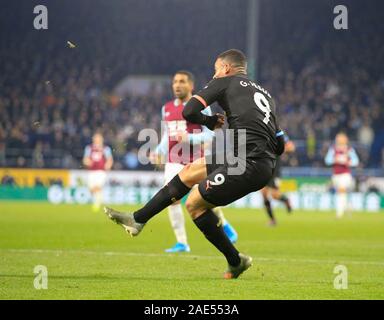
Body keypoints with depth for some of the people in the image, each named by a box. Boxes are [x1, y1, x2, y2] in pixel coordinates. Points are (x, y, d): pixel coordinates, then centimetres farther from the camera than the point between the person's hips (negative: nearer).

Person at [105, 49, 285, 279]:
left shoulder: (224, 82, 4)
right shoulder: (265, 94, 24)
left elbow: (189, 112, -7)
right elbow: (280, 146, 21)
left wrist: (211, 122, 14)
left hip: (249, 163, -8)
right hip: (266, 163, 8)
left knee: (195, 204, 6)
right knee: (190, 171, 20)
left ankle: (236, 261, 14)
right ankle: (138, 220, 26)